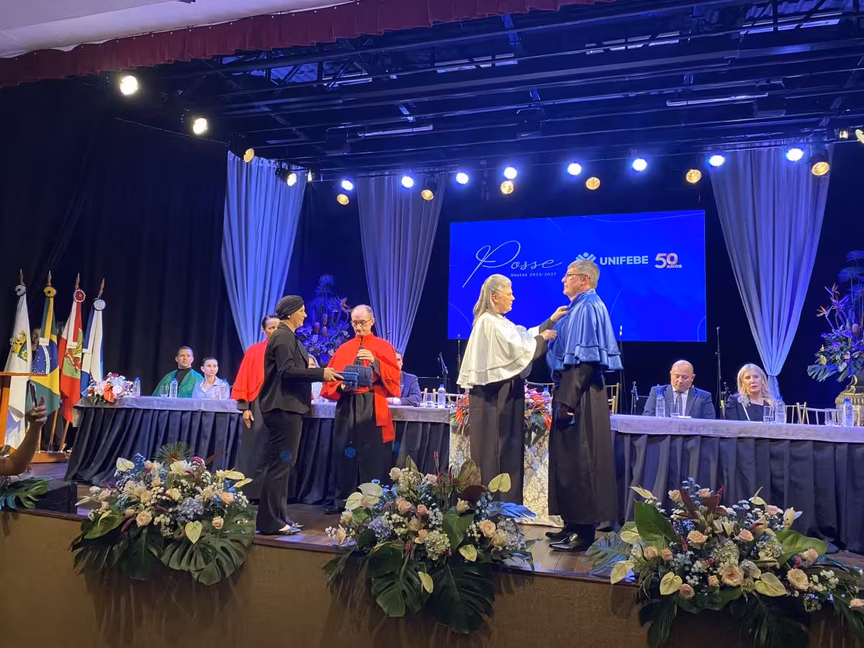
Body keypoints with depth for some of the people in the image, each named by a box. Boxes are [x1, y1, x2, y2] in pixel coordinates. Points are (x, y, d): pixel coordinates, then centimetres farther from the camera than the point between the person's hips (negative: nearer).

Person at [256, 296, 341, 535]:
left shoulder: (288, 336, 19)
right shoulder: (283, 337, -12)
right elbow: (287, 370, -22)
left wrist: (318, 372, 15)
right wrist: (320, 373, -21)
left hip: (288, 407, 11)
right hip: (284, 408, -11)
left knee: (281, 463, 14)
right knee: (280, 464, -7)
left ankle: (278, 517, 22)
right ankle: (270, 522, -1)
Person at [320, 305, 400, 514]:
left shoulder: (383, 347, 7)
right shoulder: (343, 349, 14)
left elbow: (394, 375, -5)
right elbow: (330, 379, 10)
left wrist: (374, 361, -17)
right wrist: (341, 386, -10)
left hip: (373, 408, -2)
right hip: (346, 407, 3)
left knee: (372, 455, -3)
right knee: (344, 454, 4)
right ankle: (340, 499, 13)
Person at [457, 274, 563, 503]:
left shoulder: (498, 322, 17)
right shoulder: (490, 323, -16)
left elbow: (524, 335, 17)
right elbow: (519, 350, -17)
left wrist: (551, 321, 13)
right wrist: (543, 338, -3)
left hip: (502, 393, 10)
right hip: (495, 394, -10)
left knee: (506, 448, 13)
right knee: (495, 450, -3)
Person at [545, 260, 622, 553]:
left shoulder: (588, 308, -13)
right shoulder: (579, 308, 17)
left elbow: (584, 359, -21)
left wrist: (566, 399, -23)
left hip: (580, 396, -10)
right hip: (575, 394, 10)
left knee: (579, 462, -4)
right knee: (570, 461, 14)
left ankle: (584, 531, 4)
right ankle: (575, 524, 23)